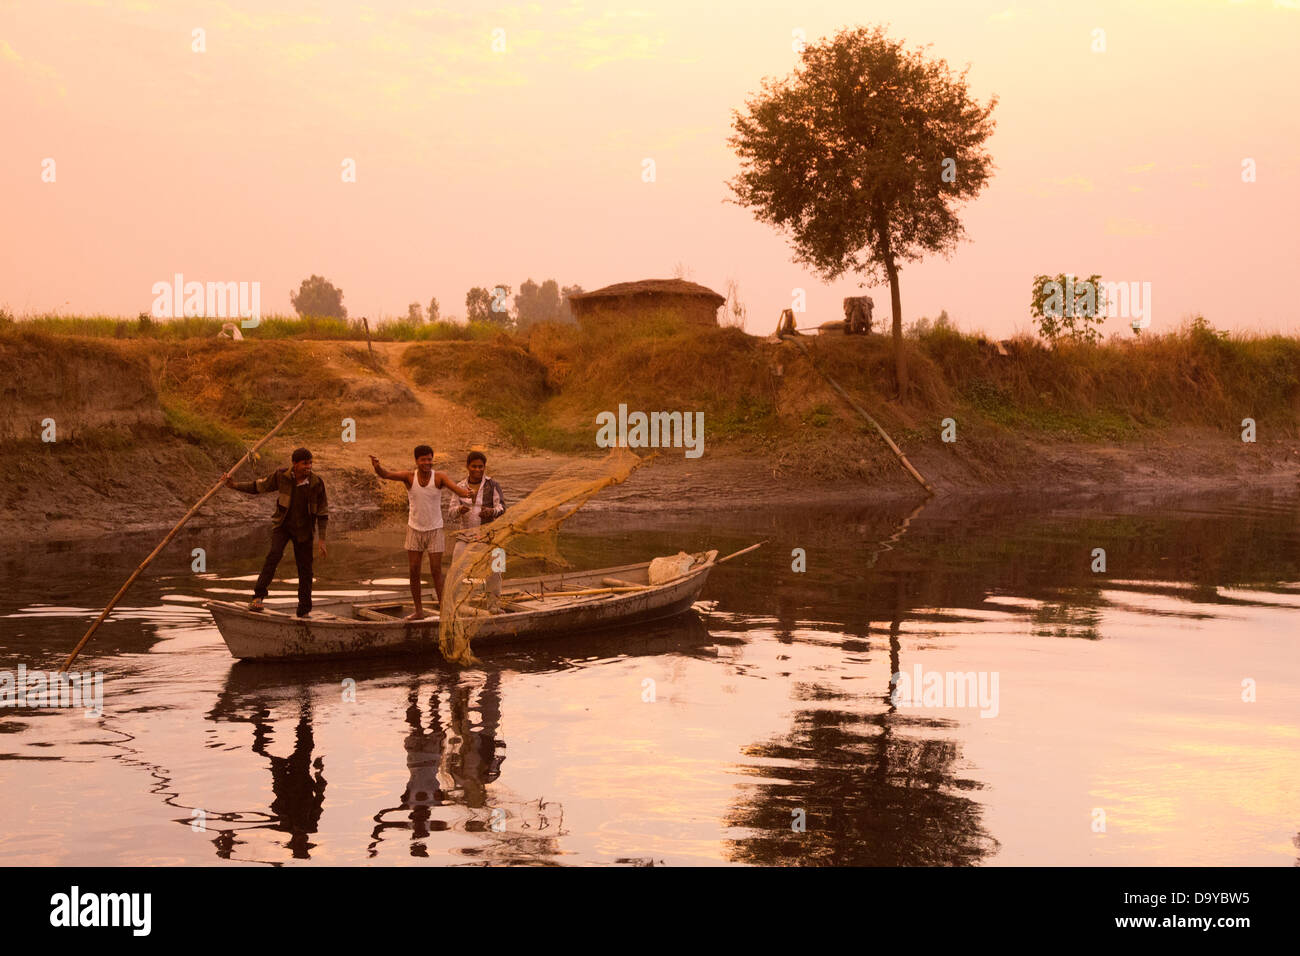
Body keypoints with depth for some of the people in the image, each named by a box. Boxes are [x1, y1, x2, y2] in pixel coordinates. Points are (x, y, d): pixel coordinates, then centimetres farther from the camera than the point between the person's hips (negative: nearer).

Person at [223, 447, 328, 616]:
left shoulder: (317, 483, -12)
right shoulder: (281, 476, -11)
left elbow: (323, 513, -4)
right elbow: (257, 487, 1)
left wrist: (322, 540, -6)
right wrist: (234, 485, -11)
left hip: (303, 530, 1)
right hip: (282, 525, -1)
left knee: (305, 569, 3)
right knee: (274, 555, -26)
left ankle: (304, 612, 14)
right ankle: (258, 597, -27)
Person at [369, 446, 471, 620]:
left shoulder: (439, 477, -13)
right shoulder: (409, 477, -10)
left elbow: (455, 487, -30)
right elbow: (385, 474, -23)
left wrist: (466, 492, -55)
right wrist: (377, 466, -47)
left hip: (434, 530, -2)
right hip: (414, 530, 2)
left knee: (436, 571, -2)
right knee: (414, 571, 4)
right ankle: (419, 611, 15)